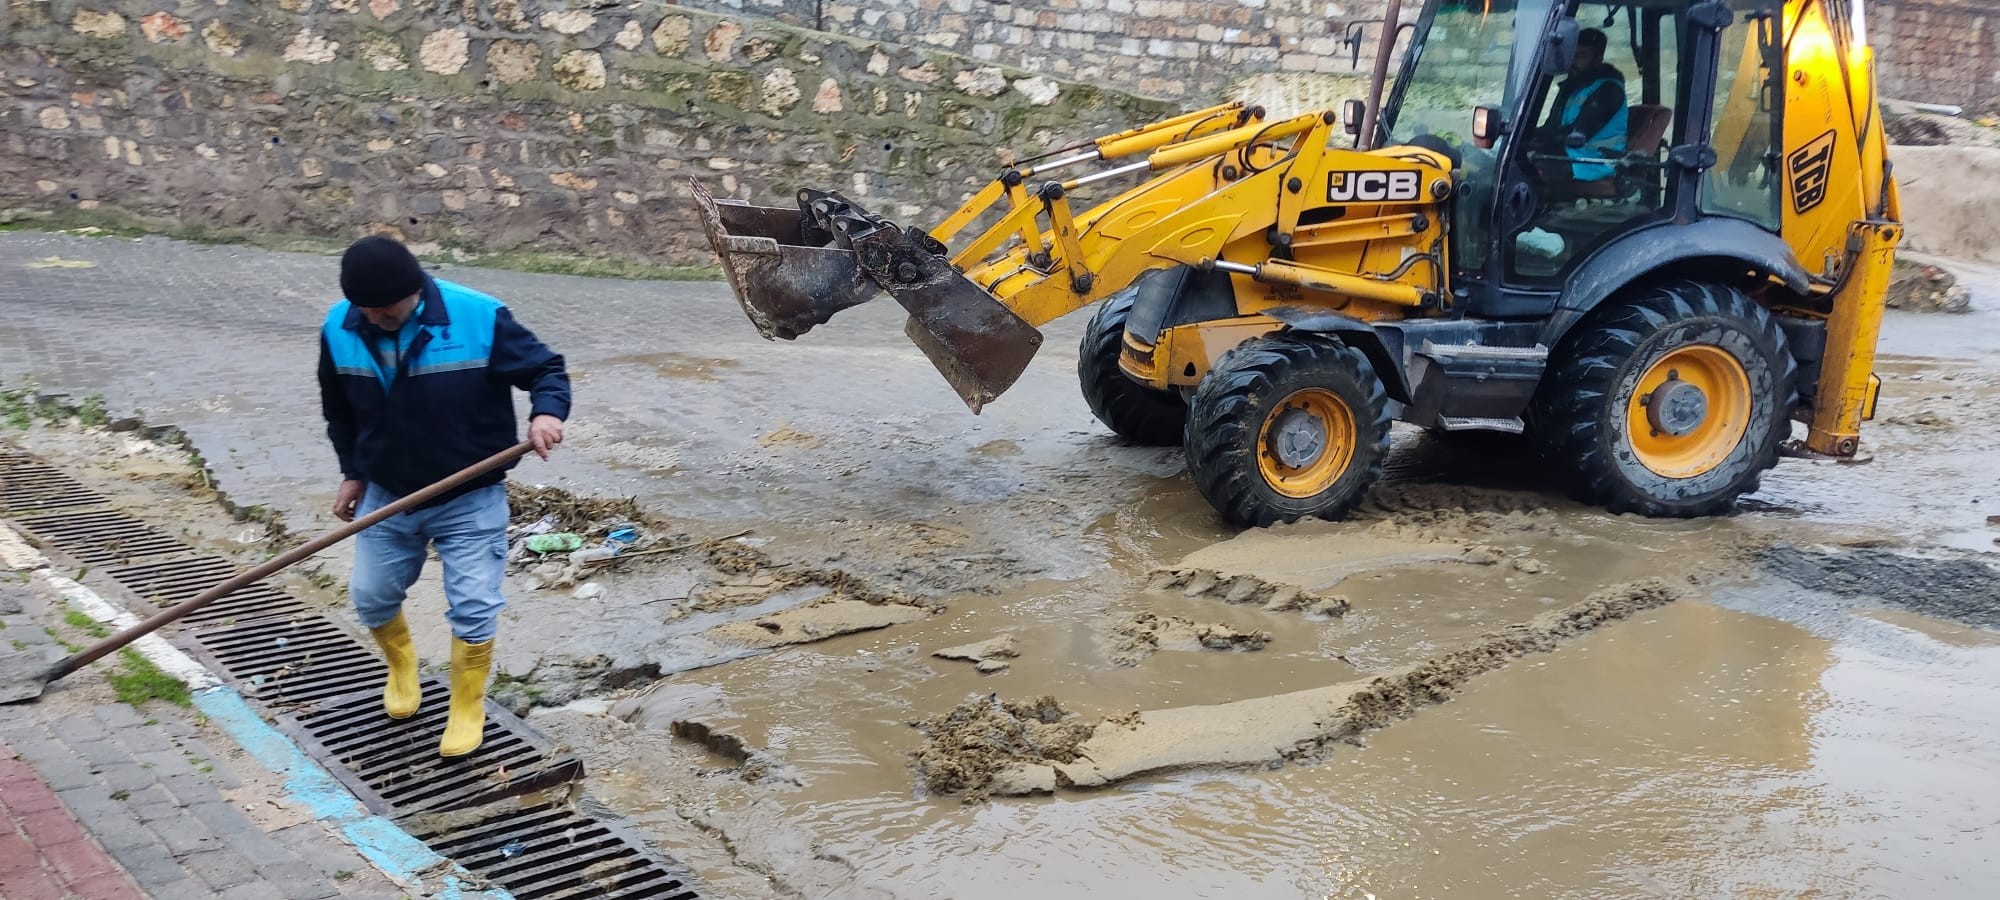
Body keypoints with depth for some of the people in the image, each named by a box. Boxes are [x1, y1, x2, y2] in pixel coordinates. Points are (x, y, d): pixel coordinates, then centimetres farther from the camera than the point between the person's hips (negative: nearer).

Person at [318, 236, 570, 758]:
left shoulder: (479, 318, -24)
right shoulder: (339, 329, -11)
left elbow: (545, 368, -14)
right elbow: (339, 410, 7)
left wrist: (547, 412, -34)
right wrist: (352, 470, 10)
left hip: (470, 500, -3)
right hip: (386, 495, 4)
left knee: (473, 607, -3)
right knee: (370, 597, 13)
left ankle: (468, 707, 21)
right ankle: (401, 666, 45)